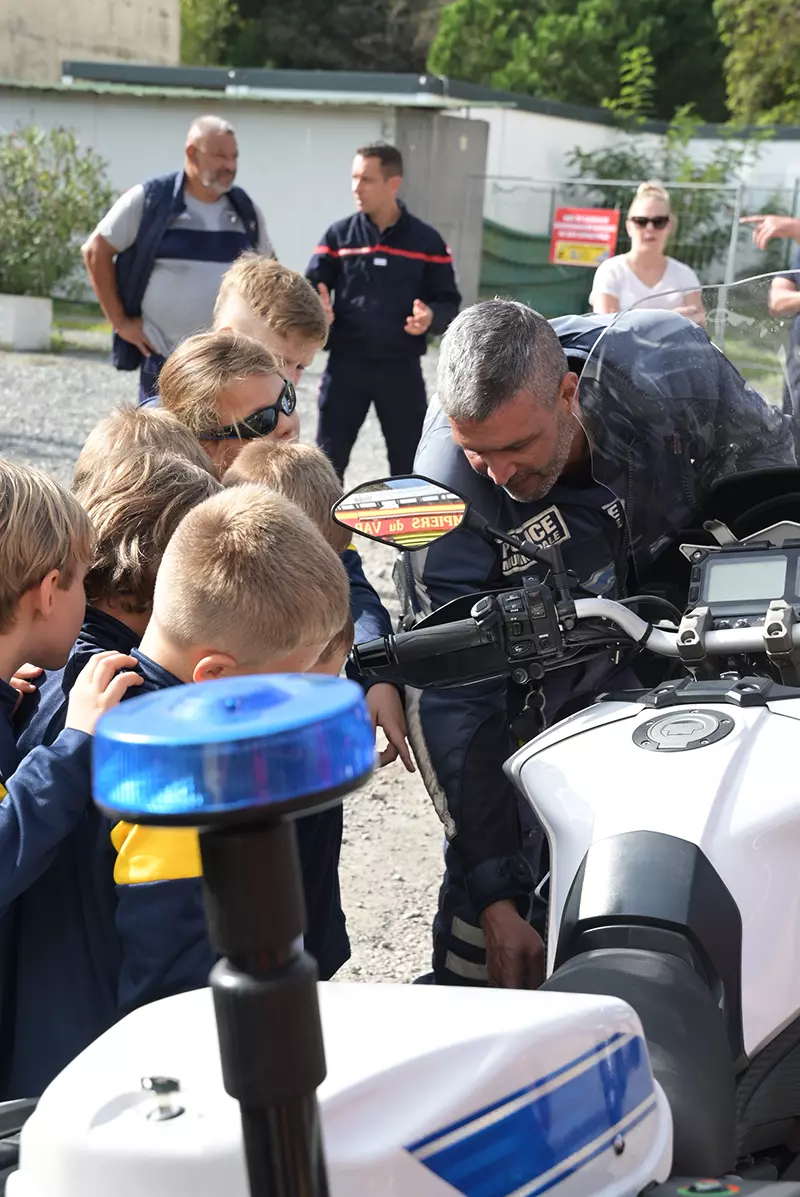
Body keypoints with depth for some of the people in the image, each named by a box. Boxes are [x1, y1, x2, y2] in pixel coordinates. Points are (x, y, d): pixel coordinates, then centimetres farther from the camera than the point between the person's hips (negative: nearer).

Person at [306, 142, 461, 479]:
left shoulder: (426, 240, 3)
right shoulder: (339, 234, 3)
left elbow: (449, 302, 4)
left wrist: (432, 317, -18)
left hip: (402, 367, 0)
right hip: (346, 364, 0)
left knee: (409, 463, 8)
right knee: (329, 459, 2)